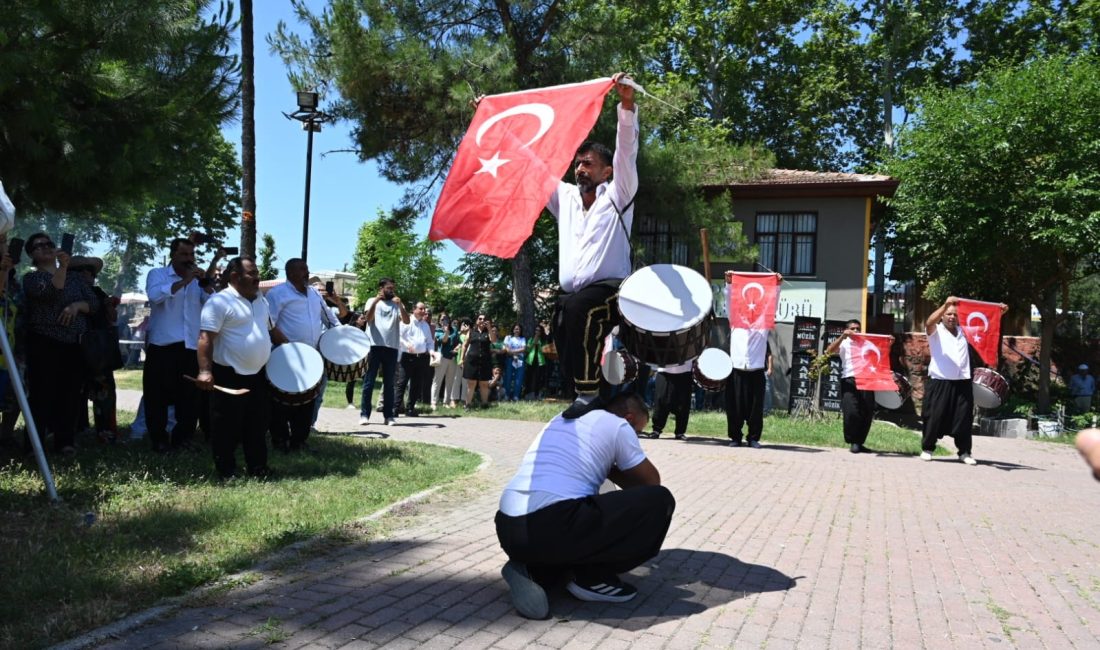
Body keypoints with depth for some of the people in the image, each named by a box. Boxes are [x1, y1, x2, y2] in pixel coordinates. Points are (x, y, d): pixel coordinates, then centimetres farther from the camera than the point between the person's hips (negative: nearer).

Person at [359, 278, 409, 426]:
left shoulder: (397, 304, 14)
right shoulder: (372, 301, 9)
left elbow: (406, 321, -1)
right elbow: (368, 318, -8)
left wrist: (400, 305, -15)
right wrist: (376, 301, -20)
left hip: (392, 347, 2)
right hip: (375, 345, -2)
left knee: (389, 382, 5)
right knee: (369, 381, -2)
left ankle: (388, 415, 7)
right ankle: (364, 414, -1)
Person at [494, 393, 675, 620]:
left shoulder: (562, 419, 29)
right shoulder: (618, 425, 9)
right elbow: (652, 482, 20)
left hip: (508, 529, 8)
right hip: (553, 527, -8)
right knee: (659, 501, 4)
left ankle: (531, 572, 11)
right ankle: (592, 578, 7)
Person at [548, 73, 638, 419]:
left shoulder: (616, 196, 7)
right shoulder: (565, 197, 20)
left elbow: (627, 150, -7)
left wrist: (627, 104, -21)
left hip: (610, 290, -6)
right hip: (570, 297, 6)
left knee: (580, 306, -36)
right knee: (570, 369, -3)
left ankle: (589, 392, -34)